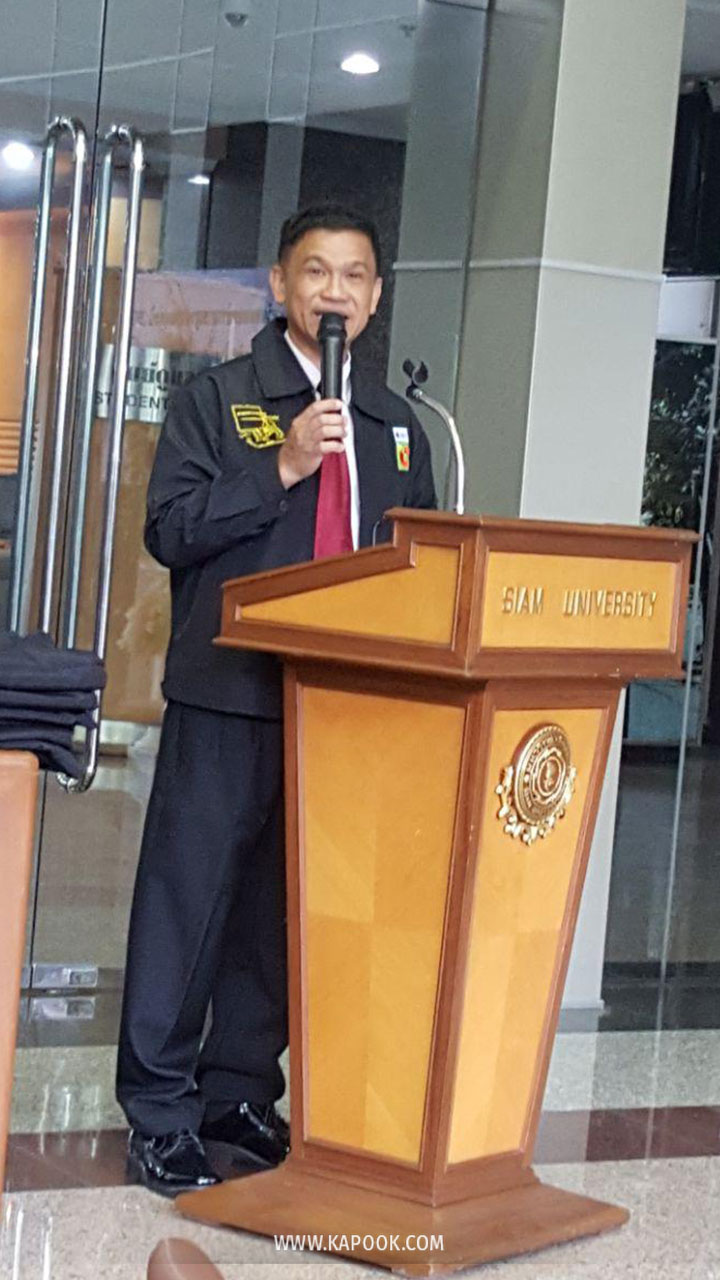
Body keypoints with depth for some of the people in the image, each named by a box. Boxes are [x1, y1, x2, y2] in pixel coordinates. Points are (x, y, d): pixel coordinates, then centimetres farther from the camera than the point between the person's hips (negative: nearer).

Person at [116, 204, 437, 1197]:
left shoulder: (399, 427, 17)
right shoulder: (217, 401, 3)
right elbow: (171, 528, -7)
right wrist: (283, 468, -16)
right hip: (230, 695, -4)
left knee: (290, 906, 9)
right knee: (189, 896, -2)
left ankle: (241, 1096, 20)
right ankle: (160, 1112, 5)